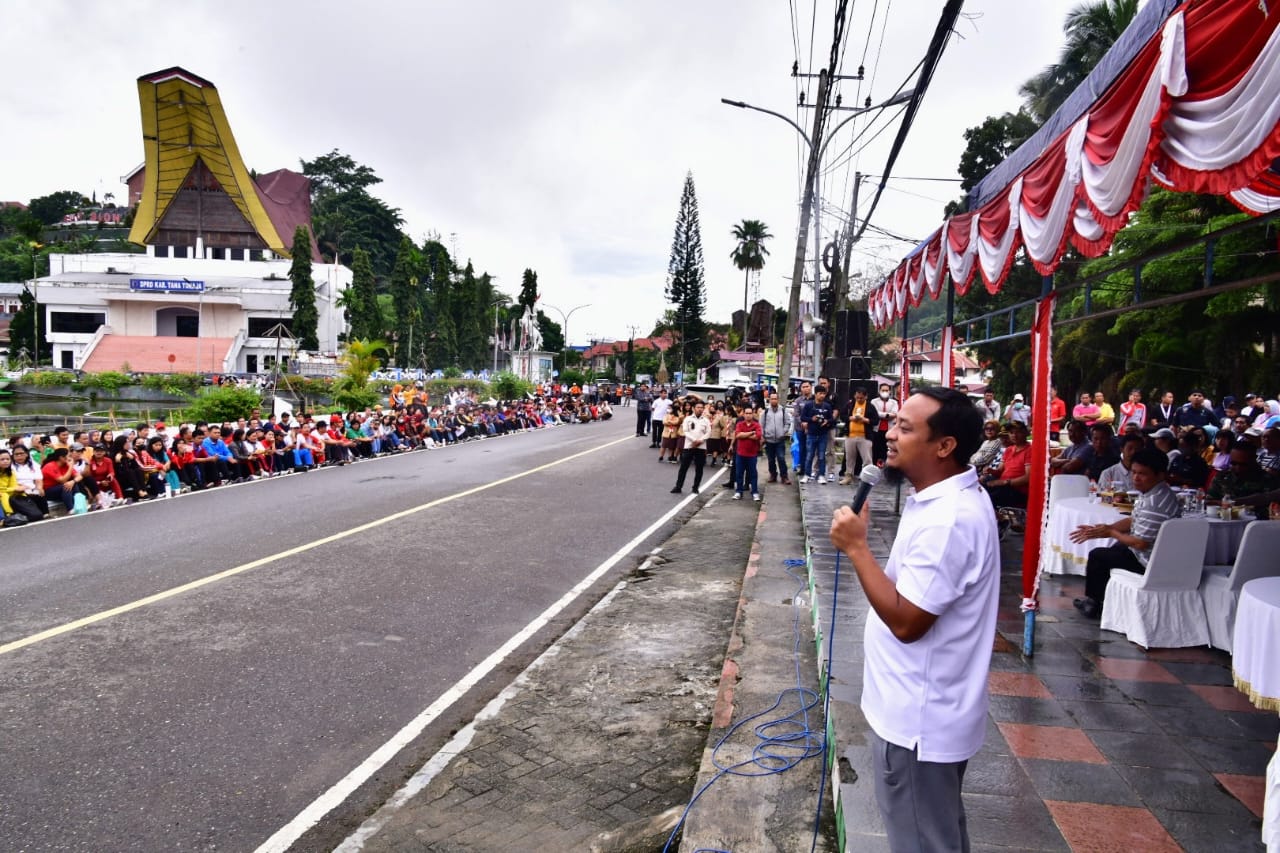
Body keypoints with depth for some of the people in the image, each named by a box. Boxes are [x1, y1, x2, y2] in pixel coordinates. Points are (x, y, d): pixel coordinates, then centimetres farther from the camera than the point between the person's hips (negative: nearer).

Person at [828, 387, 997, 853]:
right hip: (923, 709, 10)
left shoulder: (948, 520, -28)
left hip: (918, 719, -10)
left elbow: (906, 620, -27)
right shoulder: (951, 499, 6)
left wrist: (856, 547, -23)